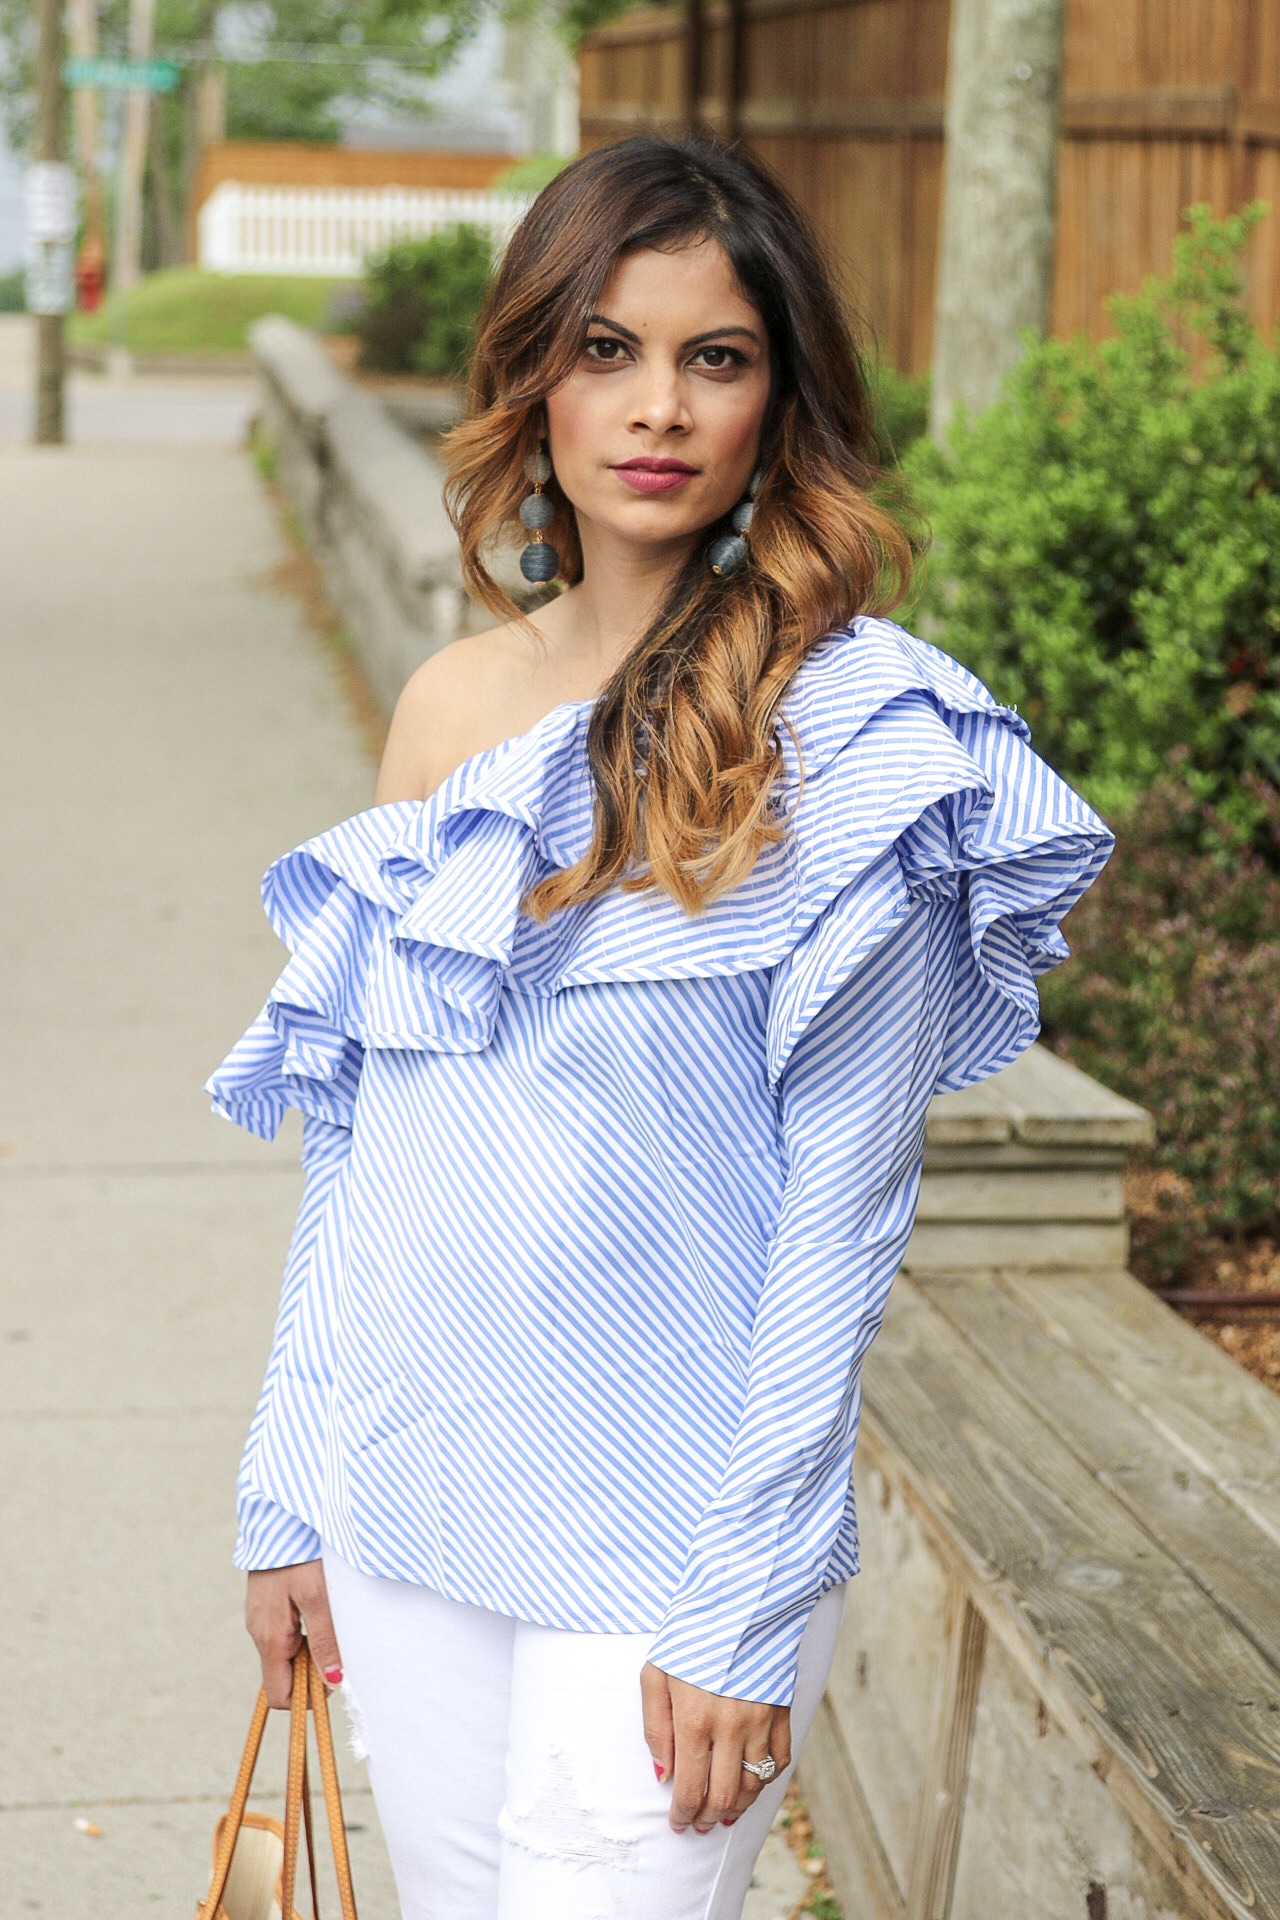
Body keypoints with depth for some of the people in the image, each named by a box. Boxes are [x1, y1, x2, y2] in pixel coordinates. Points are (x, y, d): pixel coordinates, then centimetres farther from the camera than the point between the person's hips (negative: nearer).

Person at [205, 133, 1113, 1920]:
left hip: (667, 1544, -5)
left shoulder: (854, 734, -12)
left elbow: (841, 1203, -12)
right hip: (405, 1505, 5)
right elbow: (361, 1138, 10)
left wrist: (743, 1608, -14)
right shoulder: (451, 703, 5)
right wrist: (289, 1488, 10)